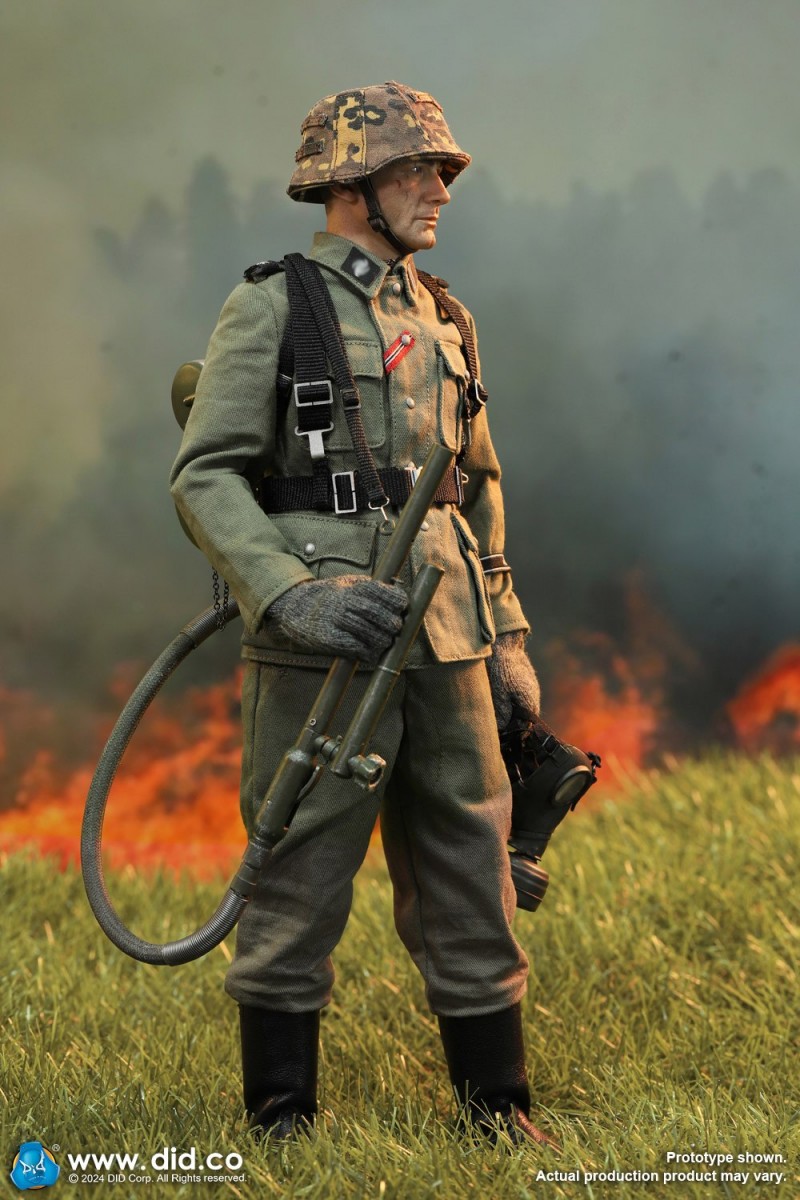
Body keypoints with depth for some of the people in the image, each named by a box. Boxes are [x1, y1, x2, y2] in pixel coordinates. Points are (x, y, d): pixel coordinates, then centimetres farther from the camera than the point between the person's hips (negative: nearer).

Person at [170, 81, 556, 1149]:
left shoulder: (443, 320, 17)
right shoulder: (272, 308, -2)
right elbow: (205, 475, -8)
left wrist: (507, 637, 17)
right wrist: (291, 592, -21)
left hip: (445, 642, 6)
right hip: (320, 647, -6)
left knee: (469, 872, 8)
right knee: (300, 883, 0)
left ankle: (497, 1106, 19)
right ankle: (280, 1118, 11)